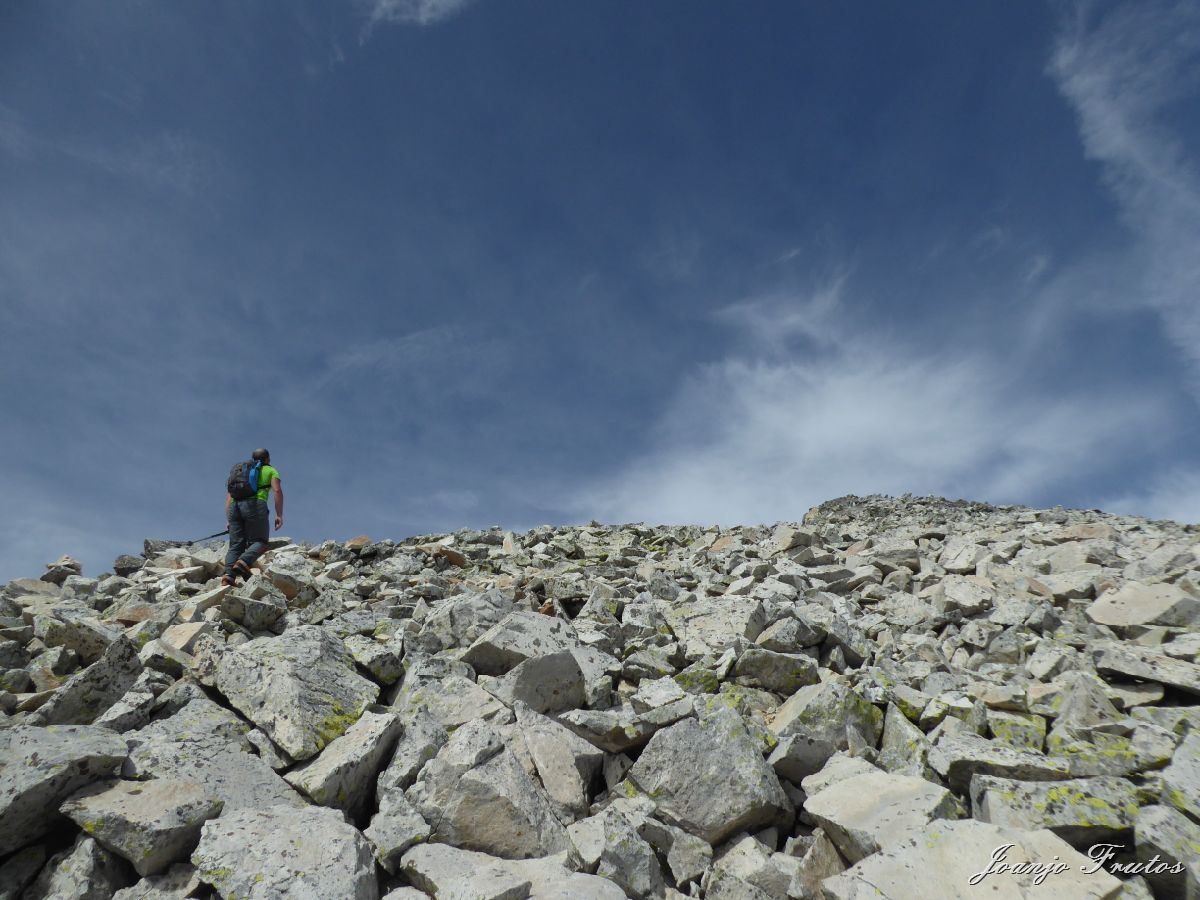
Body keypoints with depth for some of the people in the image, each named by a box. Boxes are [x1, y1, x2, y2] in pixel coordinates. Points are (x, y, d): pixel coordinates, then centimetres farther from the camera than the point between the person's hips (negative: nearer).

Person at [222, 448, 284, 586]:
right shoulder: (271, 470, 18)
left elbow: (229, 497, 23)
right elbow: (277, 491, -1)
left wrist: (229, 520, 22)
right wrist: (279, 515, -5)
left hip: (236, 507, 5)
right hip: (255, 505, -5)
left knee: (236, 545, 3)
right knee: (259, 542, 0)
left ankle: (229, 575, -18)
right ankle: (243, 562, -27)